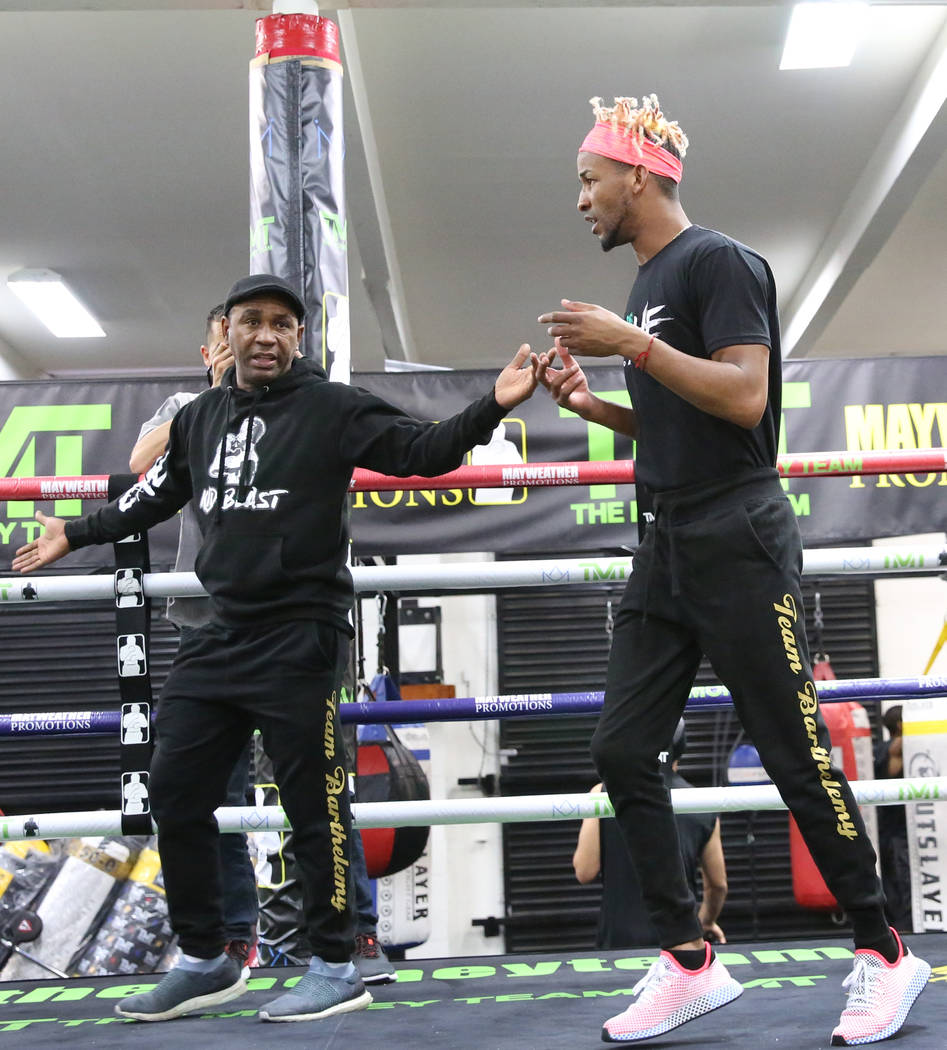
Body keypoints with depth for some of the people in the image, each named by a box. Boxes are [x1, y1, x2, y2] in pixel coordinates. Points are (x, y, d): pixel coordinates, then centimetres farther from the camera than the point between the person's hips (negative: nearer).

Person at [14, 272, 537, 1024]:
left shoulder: (331, 408, -4)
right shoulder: (200, 418, 13)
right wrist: (77, 533, 35)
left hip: (300, 641, -7)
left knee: (315, 806, -3)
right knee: (176, 794, 10)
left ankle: (336, 971, 11)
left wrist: (491, 407, -26)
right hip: (222, 639, 7)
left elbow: (422, 451, -11)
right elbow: (157, 495, 27)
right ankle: (205, 962, 25)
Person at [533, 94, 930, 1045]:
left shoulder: (718, 262, -8)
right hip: (667, 547, 9)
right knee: (621, 749, 2)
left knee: (795, 753, -4)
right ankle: (689, 964, 9)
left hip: (736, 545, -9)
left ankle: (883, 956, 12)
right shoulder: (646, 285, 19)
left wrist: (633, 344, -21)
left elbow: (744, 398, -20)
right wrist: (588, 402, 11)